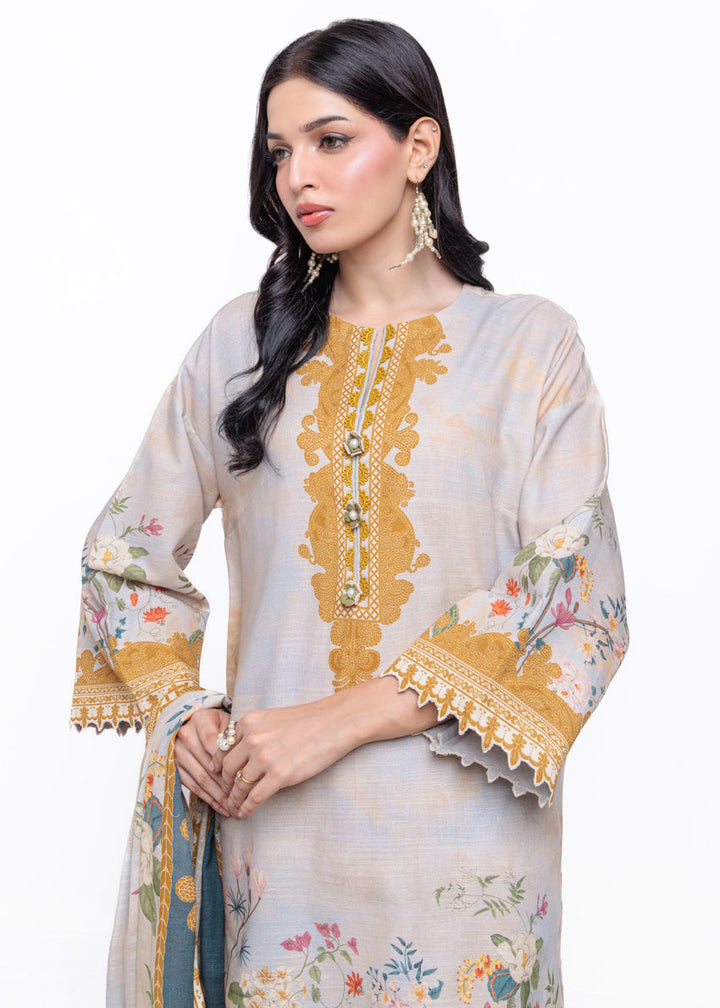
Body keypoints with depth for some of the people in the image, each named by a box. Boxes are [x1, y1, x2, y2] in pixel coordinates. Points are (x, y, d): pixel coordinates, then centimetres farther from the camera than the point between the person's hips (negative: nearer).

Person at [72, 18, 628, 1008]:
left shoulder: (532, 347, -1)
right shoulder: (244, 340, 8)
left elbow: (574, 594, -9)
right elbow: (127, 547, 13)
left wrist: (339, 720, -15)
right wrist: (175, 707, -5)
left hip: (459, 823, -2)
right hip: (270, 826, 2)